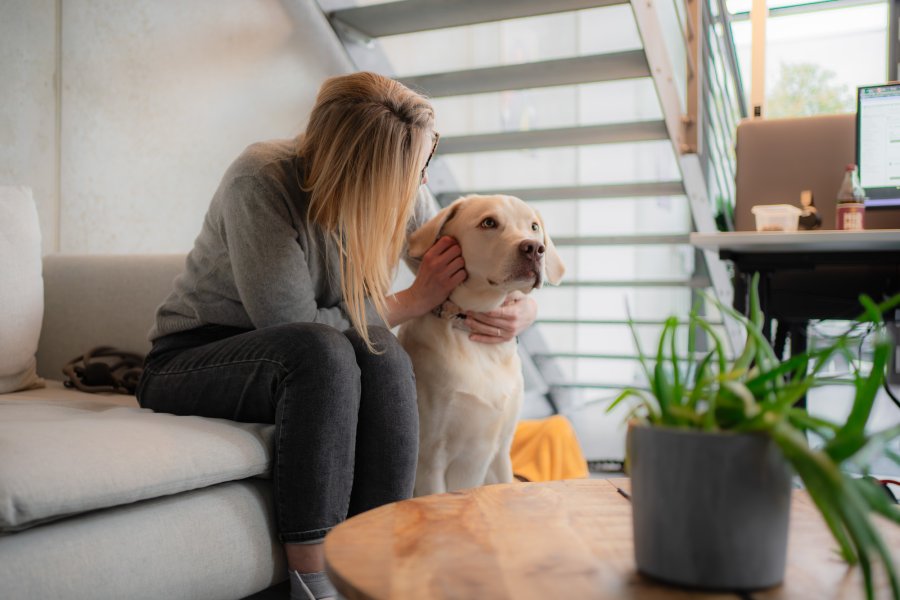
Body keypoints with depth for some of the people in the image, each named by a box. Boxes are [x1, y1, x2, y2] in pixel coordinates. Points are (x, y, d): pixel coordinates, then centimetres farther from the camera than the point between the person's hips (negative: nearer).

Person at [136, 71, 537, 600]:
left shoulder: (404, 196, -7)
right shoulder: (260, 182, -23)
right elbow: (294, 326, -25)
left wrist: (522, 309, -18)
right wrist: (414, 302, -20)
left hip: (298, 369, 4)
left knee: (384, 356, -29)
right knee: (323, 353, -36)